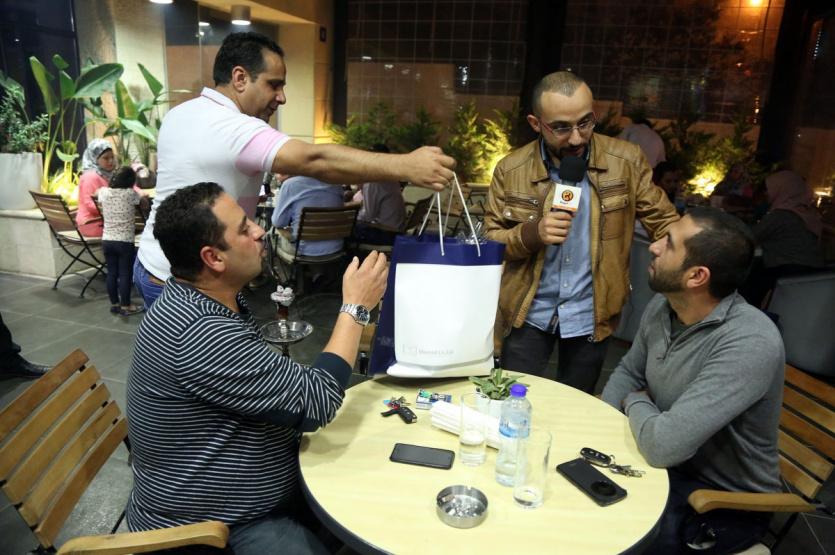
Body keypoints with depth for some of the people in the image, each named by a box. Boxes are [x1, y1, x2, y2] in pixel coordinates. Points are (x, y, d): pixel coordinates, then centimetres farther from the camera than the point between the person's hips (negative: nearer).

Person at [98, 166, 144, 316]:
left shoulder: (103, 192, 2)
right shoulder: (131, 194, -12)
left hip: (107, 240, 5)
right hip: (125, 242, -5)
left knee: (112, 273, 11)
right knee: (125, 274, 2)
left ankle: (114, 304, 20)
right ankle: (125, 306, 8)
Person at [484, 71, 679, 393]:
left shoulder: (627, 161, -7)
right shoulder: (510, 170, -8)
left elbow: (665, 224, 0)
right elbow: (489, 242, -5)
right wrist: (532, 233, -24)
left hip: (591, 316, 1)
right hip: (528, 314, -1)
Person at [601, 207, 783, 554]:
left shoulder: (749, 344, -32)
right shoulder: (662, 307, -7)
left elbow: (664, 445, -37)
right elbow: (629, 372, 10)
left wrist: (635, 403, -15)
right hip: (667, 466, 7)